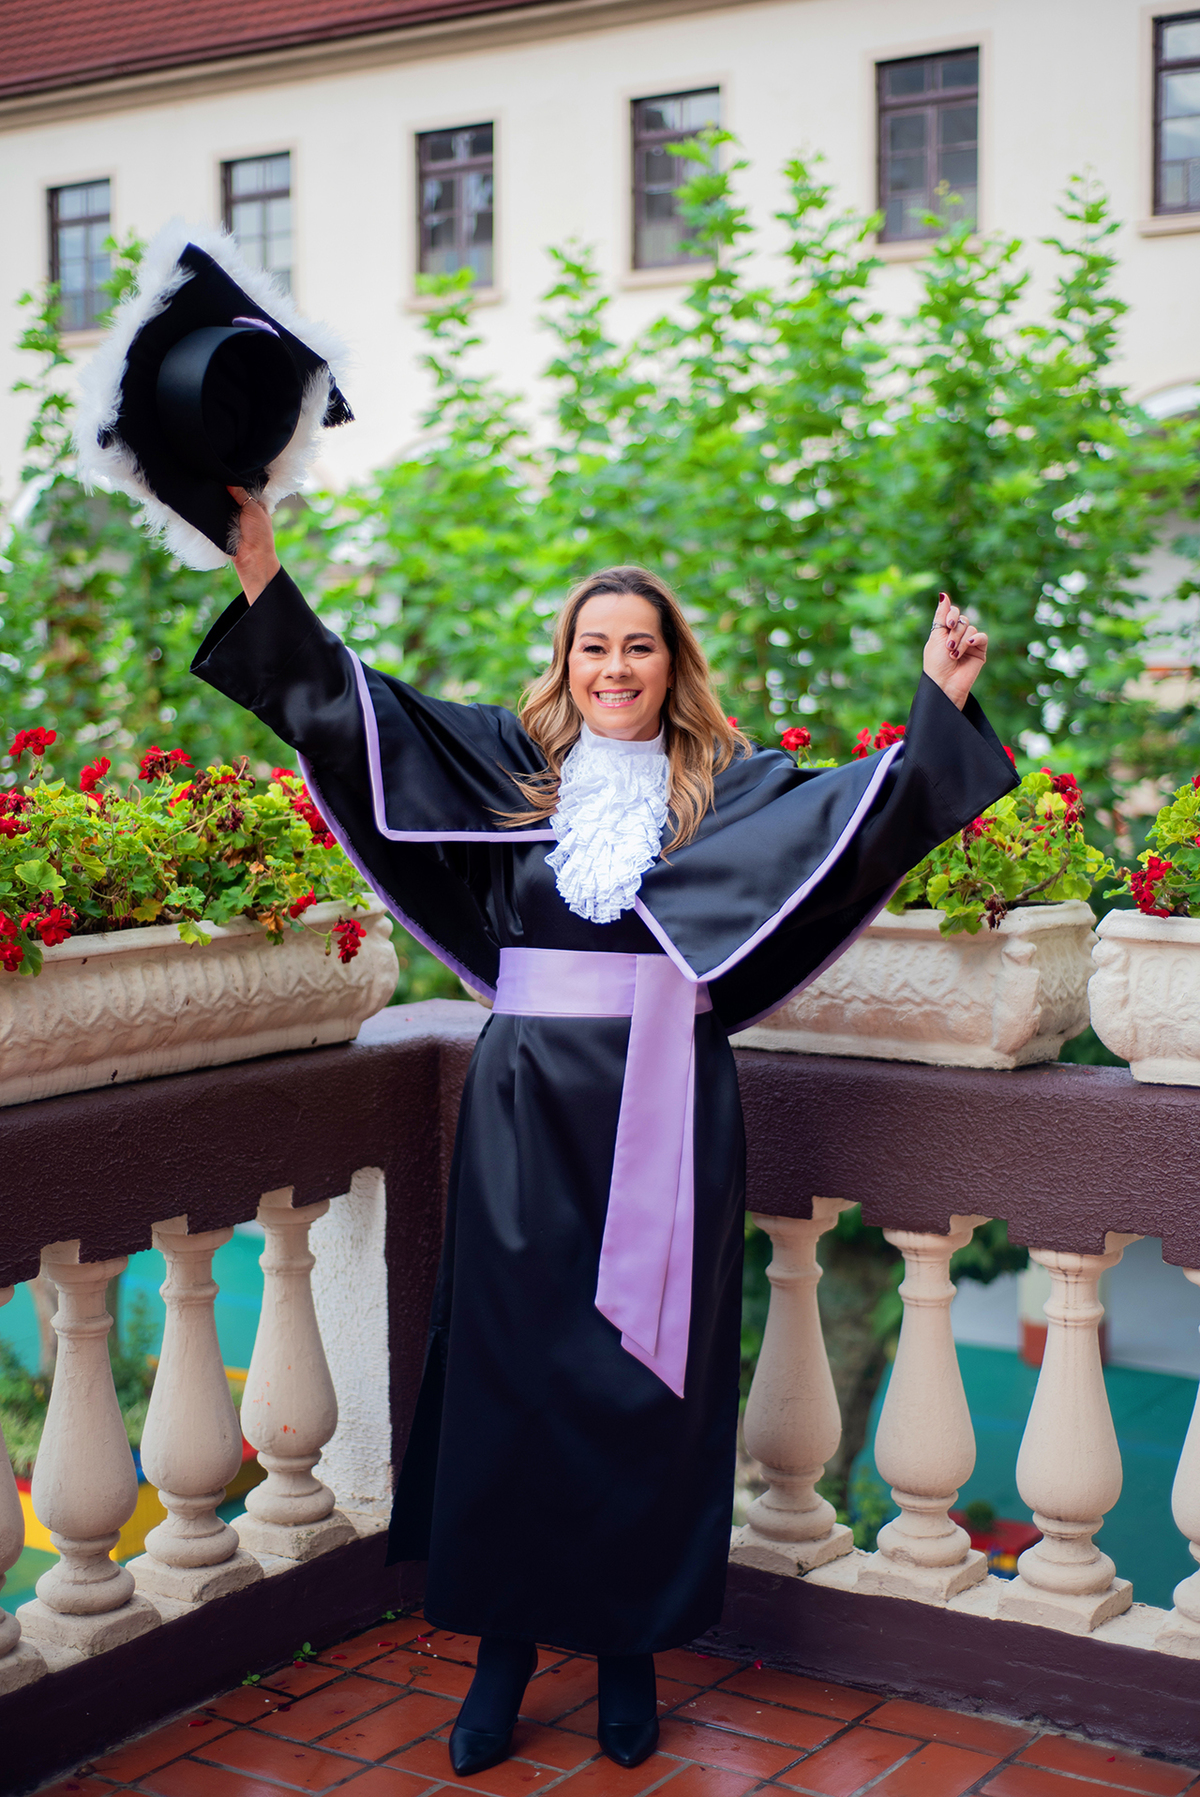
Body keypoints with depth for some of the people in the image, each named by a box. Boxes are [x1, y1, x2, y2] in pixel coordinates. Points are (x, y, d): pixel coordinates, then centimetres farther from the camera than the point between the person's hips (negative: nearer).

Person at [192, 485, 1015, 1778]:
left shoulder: (729, 785, 7)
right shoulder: (506, 760, 9)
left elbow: (859, 808, -4)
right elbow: (351, 709, 6)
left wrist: (939, 709, -16)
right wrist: (263, 582, -1)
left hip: (662, 1119, 0)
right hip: (527, 1111, 1)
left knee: (647, 1380, 4)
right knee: (510, 1366, 4)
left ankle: (631, 1648, 20)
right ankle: (505, 1648, 18)